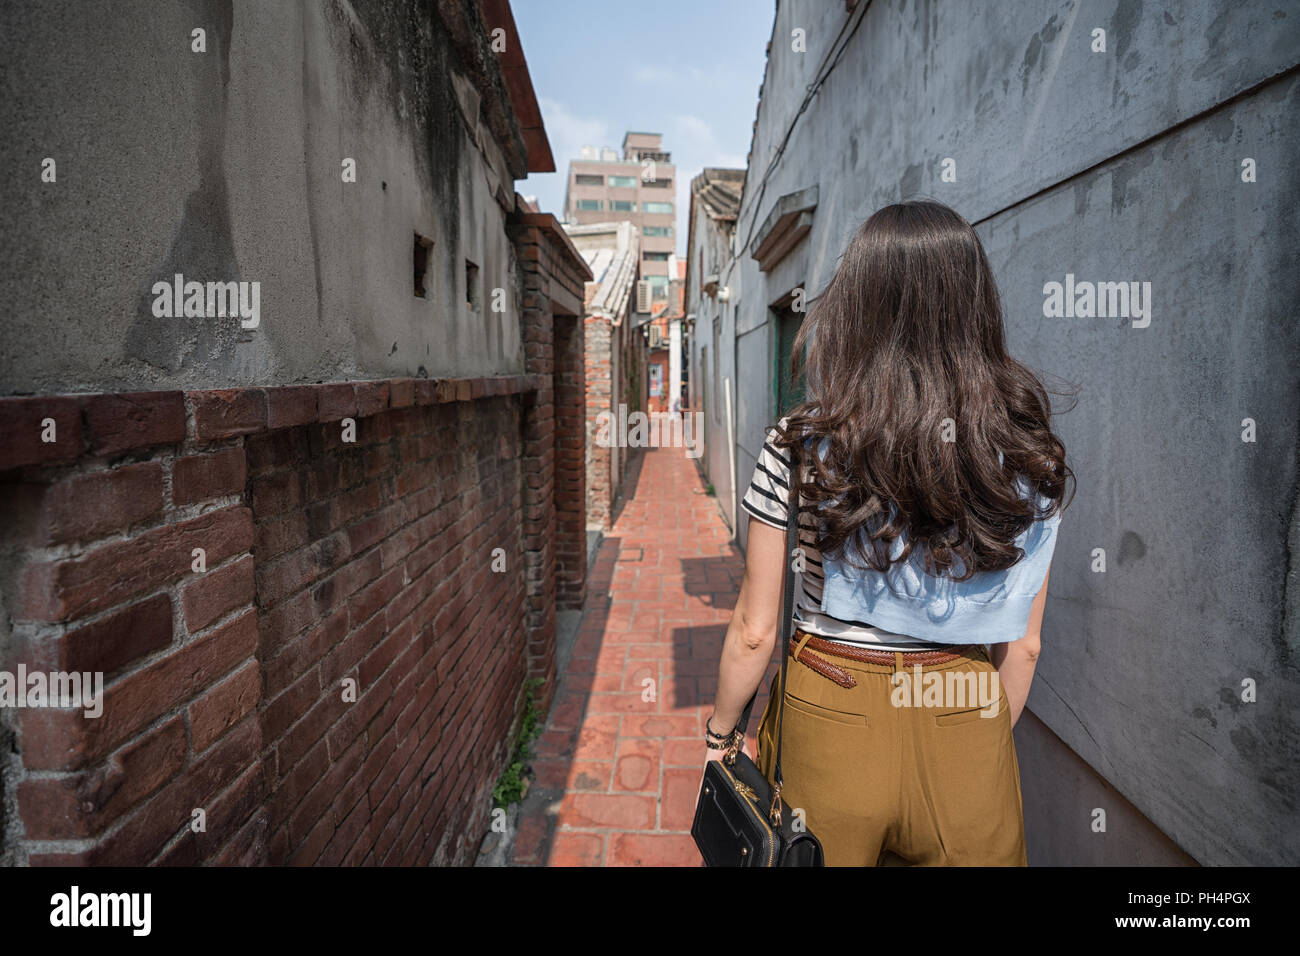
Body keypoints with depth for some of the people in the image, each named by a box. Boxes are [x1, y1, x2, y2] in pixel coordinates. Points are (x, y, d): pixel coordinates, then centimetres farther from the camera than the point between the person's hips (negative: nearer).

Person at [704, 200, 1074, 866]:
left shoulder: (799, 446, -15)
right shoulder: (1029, 457, -7)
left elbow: (754, 631, -10)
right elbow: (1023, 644, 2)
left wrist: (719, 732, 7)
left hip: (829, 729, -1)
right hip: (969, 732, 2)